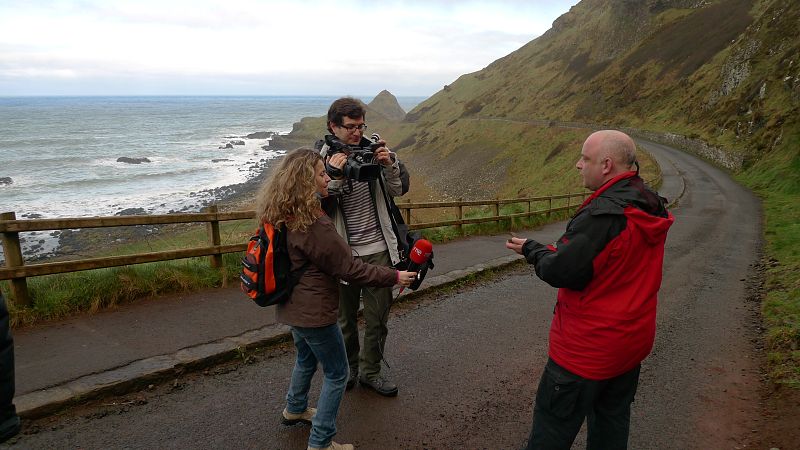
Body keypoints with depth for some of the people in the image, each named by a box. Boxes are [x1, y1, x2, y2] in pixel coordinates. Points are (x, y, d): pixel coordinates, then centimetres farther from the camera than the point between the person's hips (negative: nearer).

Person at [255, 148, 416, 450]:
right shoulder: (312, 225, -28)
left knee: (306, 358, 31)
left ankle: (295, 410, 52)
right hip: (314, 312, -9)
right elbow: (350, 269, -24)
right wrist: (394, 277, -16)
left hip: (292, 308, 9)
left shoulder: (283, 217, -1)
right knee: (337, 374, 8)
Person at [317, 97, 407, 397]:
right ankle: (349, 366, 39)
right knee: (345, 316, 16)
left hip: (378, 251, 2)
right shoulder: (320, 159, -7)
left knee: (378, 316, 10)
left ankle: (370, 371, 30)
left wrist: (390, 165, -18)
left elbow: (399, 190, 0)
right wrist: (334, 179, -28)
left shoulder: (373, 150, -1)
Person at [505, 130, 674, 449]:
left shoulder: (603, 213, -26)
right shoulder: (652, 208, 3)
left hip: (587, 349, -9)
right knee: (613, 422, 23)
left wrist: (532, 250, -6)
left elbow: (561, 272, -25)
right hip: (633, 342, 9)